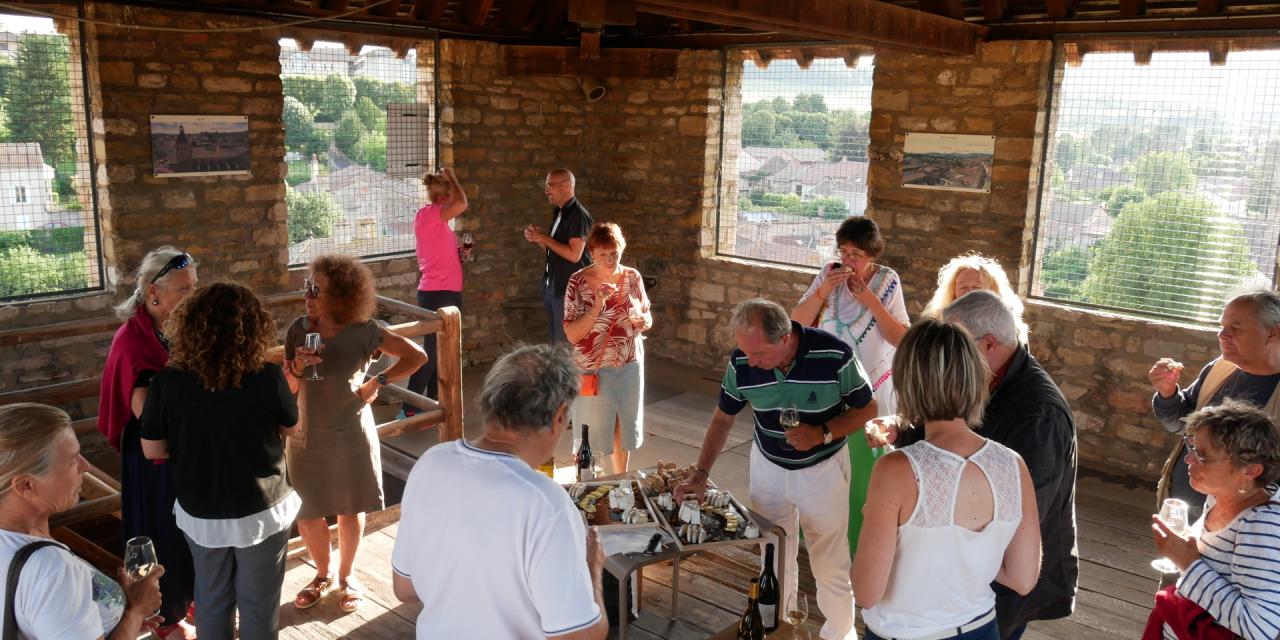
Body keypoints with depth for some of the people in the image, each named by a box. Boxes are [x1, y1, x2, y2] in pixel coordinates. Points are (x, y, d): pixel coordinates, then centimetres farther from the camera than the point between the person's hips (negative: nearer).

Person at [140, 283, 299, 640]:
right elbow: (291, 427, -3)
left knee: (211, 598, 24)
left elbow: (152, 450, -5)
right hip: (262, 512, -2)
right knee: (259, 602, 17)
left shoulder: (168, 382, -16)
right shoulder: (269, 378, -21)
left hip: (199, 513, 2)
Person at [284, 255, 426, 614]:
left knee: (350, 512, 13)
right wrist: (298, 368, -21)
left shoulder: (363, 332, -13)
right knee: (306, 516, 11)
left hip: (350, 436, -3)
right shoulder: (299, 330, -5)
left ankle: (346, 576, 36)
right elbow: (287, 389, 0)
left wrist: (378, 383, -10)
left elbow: (417, 356, -7)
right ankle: (322, 575, 37)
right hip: (305, 437, 3)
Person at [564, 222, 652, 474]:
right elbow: (572, 334, -17)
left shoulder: (632, 277, -2)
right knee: (593, 431, 8)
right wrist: (597, 307, -29)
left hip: (630, 366, 4)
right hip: (594, 369, -4)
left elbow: (647, 318, 8)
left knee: (625, 426, 18)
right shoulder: (579, 282, -13)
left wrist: (642, 321, -15)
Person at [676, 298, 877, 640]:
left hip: (823, 469, -2)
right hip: (768, 468, 3)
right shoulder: (740, 363, -18)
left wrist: (822, 433, -28)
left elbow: (867, 409, -13)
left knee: (830, 566, 10)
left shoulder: (835, 355, -27)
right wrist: (701, 473, -12)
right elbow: (723, 418, -4)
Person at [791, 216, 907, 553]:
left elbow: (901, 338, -11)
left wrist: (871, 301, -21)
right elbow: (797, 322, -7)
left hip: (872, 389, -2)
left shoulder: (887, 281, -8)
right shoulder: (829, 274, -4)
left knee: (867, 462, 6)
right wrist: (823, 291, -21)